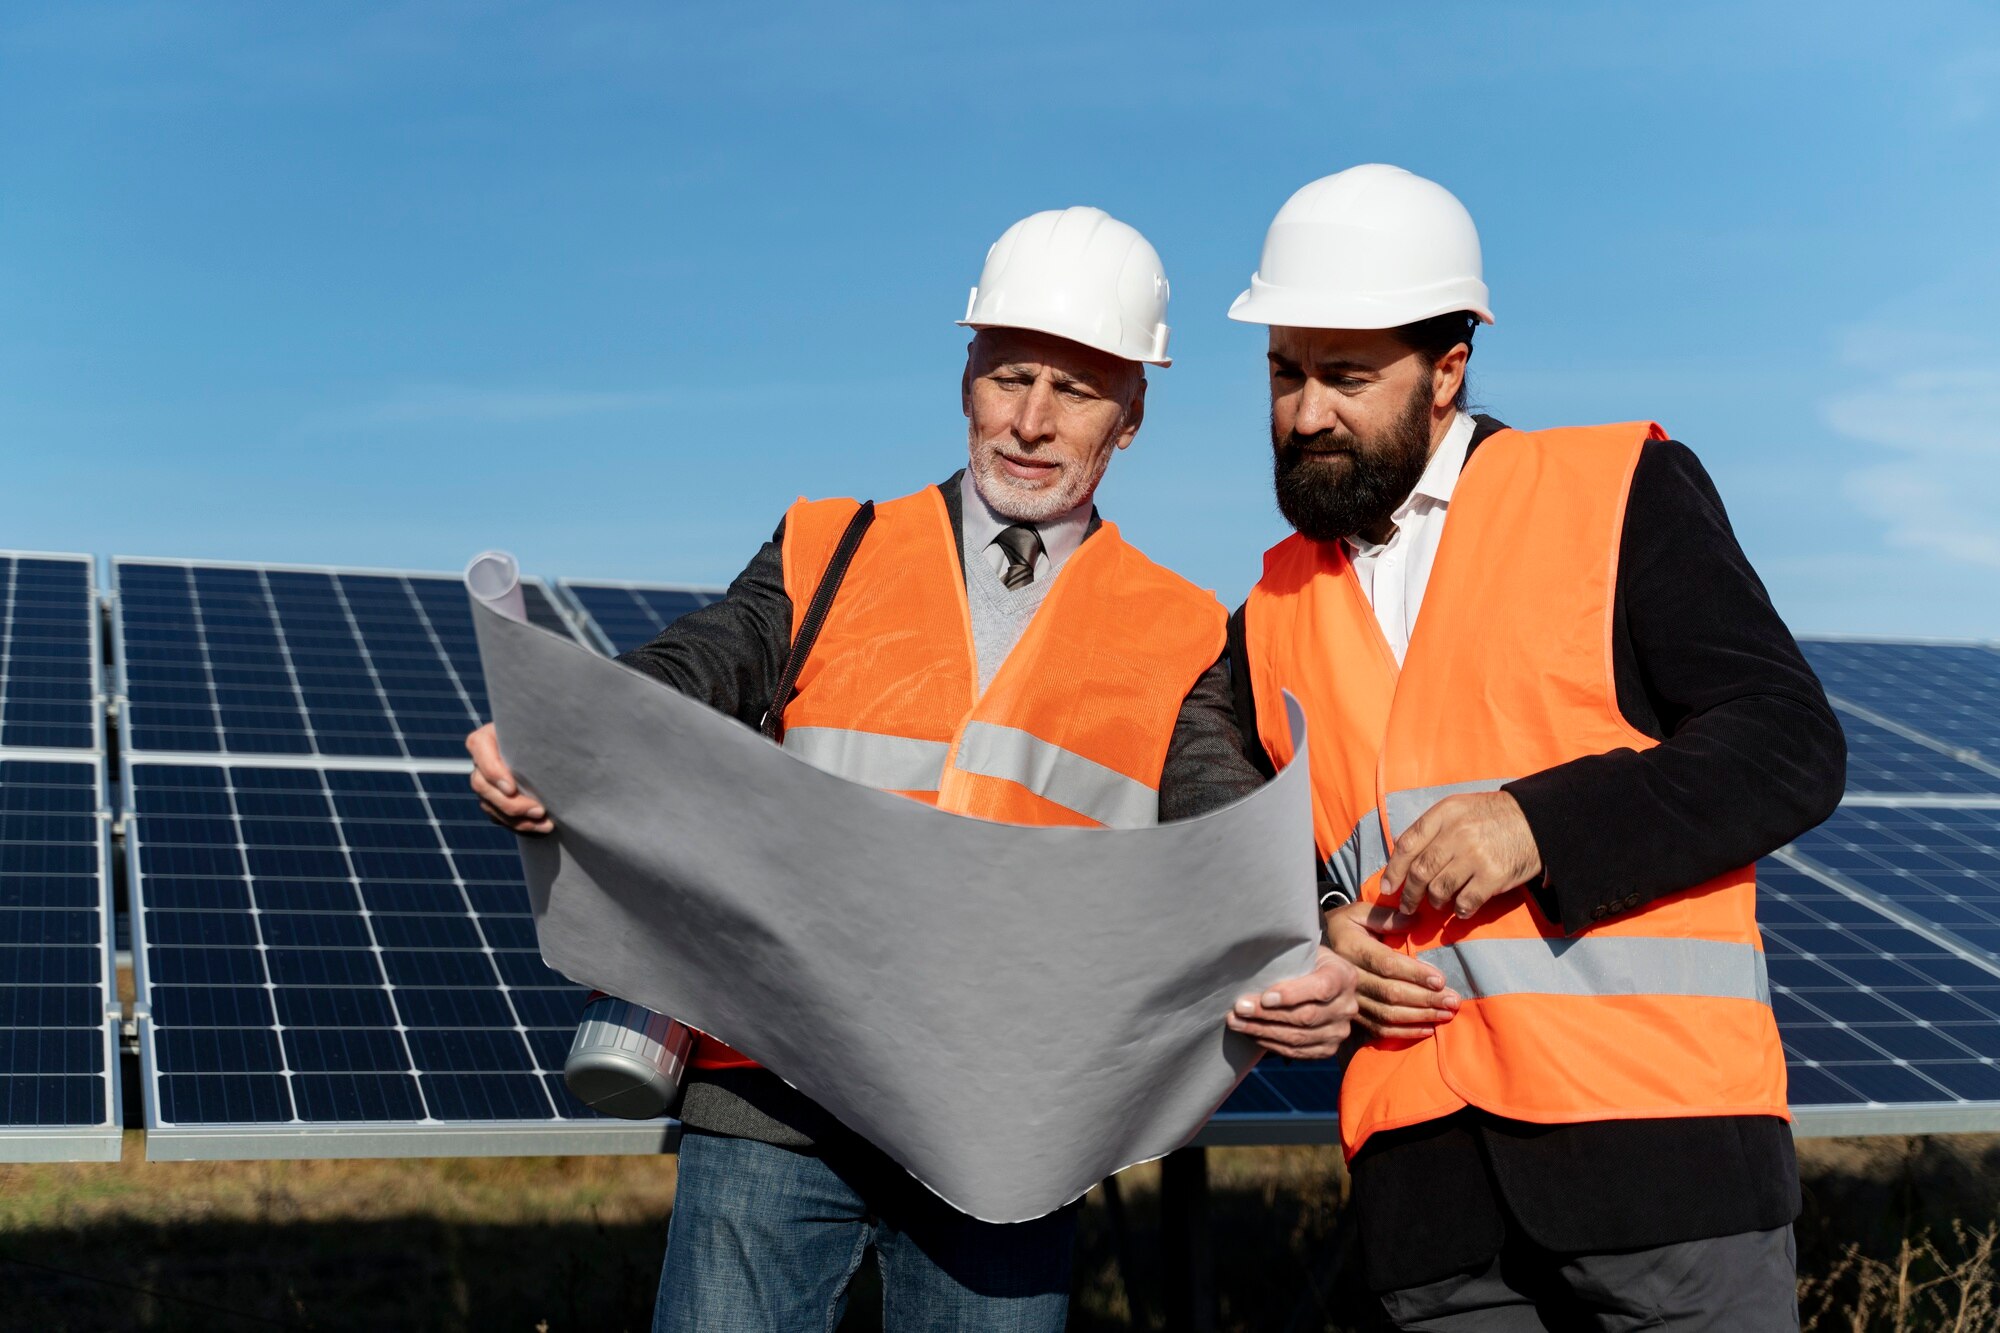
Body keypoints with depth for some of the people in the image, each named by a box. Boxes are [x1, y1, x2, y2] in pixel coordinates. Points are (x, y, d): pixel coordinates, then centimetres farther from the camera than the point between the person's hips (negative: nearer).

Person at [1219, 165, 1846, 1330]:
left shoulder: (1623, 492, 2)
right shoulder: (1276, 612, 16)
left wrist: (1545, 825, -16)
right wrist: (1318, 935, 0)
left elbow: (1791, 747, -4)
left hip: (1658, 1126, -4)